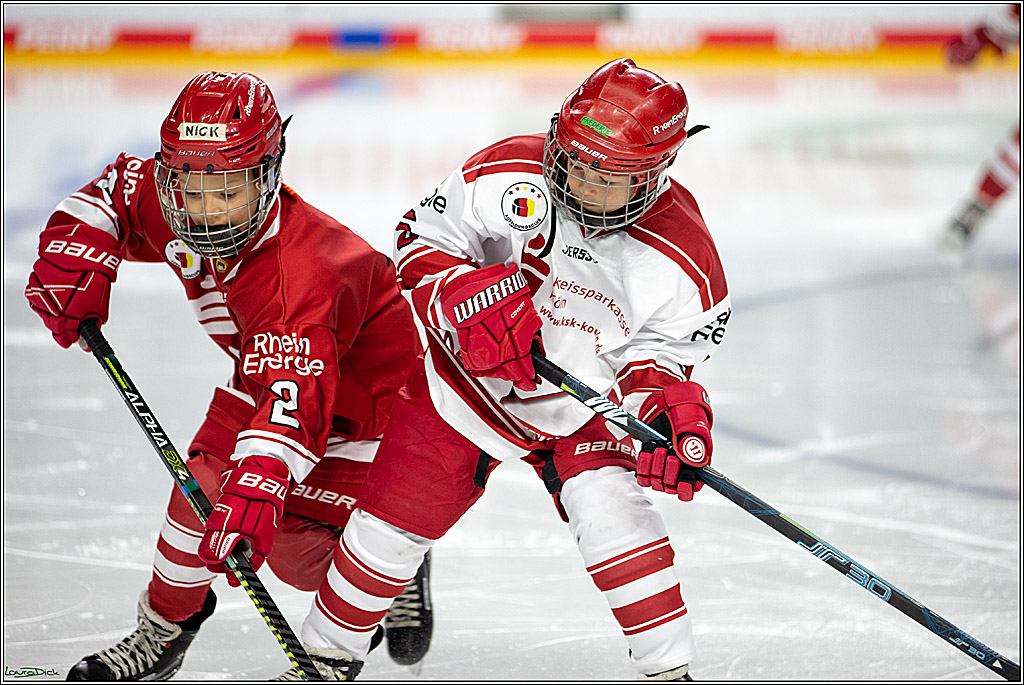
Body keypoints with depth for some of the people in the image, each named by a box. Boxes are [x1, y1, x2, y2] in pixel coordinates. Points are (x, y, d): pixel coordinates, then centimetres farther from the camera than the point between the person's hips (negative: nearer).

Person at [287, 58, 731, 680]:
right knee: (390, 524, 4)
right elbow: (420, 241, -16)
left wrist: (665, 409, -39)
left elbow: (657, 356, -16)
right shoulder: (507, 174, -26)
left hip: (582, 405, -1)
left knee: (610, 506, -26)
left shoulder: (682, 261, -26)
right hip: (464, 381, 1)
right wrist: (466, 298, -35)